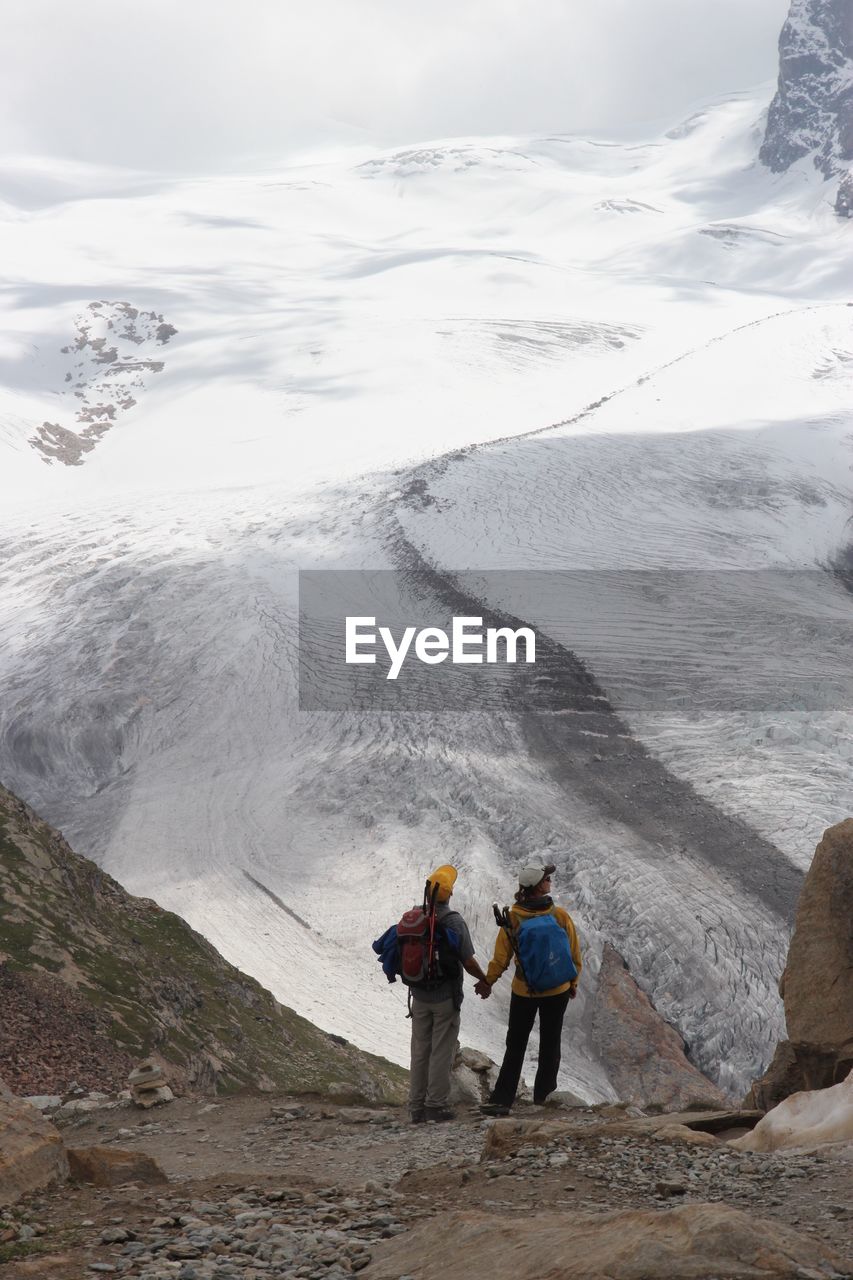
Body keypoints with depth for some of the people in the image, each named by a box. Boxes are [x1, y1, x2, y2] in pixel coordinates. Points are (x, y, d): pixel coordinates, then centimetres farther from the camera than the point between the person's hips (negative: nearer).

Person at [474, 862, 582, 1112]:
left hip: (524, 991, 0)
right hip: (557, 990, 0)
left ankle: (503, 1098, 8)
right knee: (550, 1042, 16)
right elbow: (574, 953, -3)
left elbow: (501, 955, -10)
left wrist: (488, 981, 4)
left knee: (516, 1044, 11)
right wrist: (573, 983, 12)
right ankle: (544, 1093, 24)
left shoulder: (513, 917, -14)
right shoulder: (560, 915, -13)